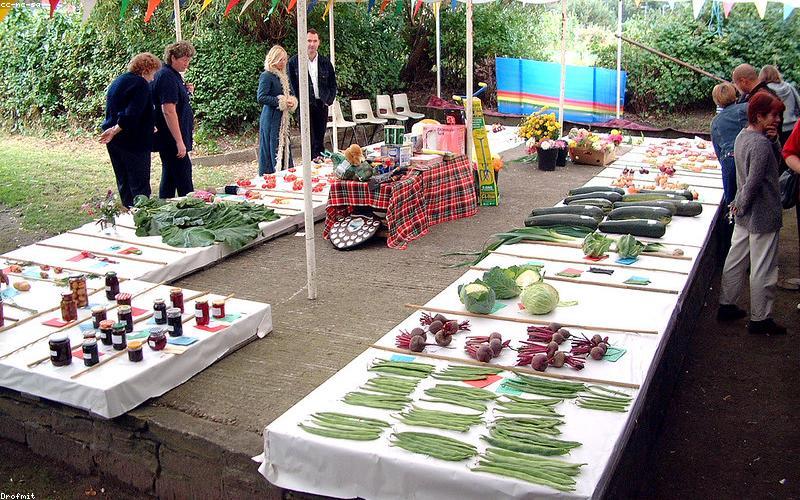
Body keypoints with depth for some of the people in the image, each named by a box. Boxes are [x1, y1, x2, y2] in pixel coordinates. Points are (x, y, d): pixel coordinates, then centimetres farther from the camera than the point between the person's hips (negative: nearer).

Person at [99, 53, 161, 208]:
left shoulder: (119, 81, 15)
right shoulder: (141, 85, -14)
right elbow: (132, 114, -23)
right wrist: (115, 131, -19)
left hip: (113, 140, 9)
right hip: (133, 142, -9)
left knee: (123, 183, 15)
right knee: (140, 186, -4)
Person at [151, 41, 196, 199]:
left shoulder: (173, 75, 14)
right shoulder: (167, 76, -17)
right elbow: (168, 110, -24)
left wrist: (186, 90, 8)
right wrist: (179, 141, -25)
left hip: (168, 139, 10)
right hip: (172, 138, -10)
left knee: (169, 177, 14)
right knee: (183, 174, -6)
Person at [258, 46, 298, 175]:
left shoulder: (282, 76, 14)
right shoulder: (266, 76, -12)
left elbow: (286, 94, 25)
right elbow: (261, 98, -19)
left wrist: (291, 100, 2)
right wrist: (281, 101, -17)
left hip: (282, 118, 9)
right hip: (271, 119, -9)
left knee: (284, 148, 10)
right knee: (273, 149, -6)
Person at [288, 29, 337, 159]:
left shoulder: (325, 62, 10)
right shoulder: (294, 61, 0)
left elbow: (333, 84, 14)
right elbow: (292, 84, 1)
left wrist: (329, 100, 2)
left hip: (321, 105, 3)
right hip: (305, 105, -3)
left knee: (320, 140, 8)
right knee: (309, 141, -4)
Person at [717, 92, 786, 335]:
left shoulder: (742, 135, 6)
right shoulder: (761, 144, -23)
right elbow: (754, 181, -25)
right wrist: (742, 205, -10)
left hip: (744, 214, 9)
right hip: (763, 216, -9)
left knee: (736, 260, 18)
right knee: (763, 269, 2)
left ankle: (726, 306, 29)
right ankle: (760, 319, 13)